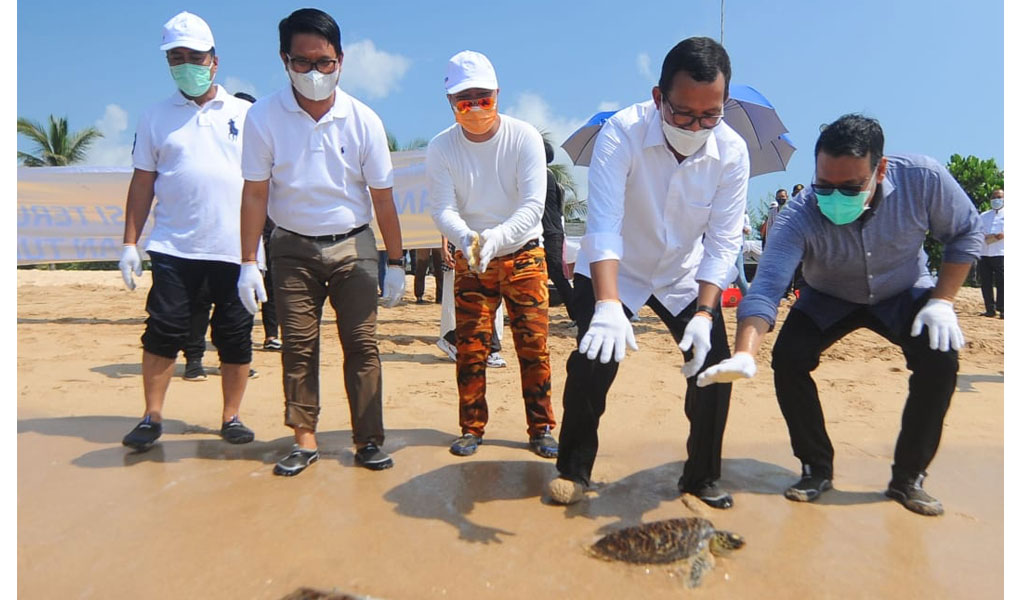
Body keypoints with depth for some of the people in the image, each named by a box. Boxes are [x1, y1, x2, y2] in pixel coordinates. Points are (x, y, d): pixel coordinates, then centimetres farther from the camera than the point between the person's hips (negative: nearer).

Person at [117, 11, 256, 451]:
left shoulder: (245, 114, 9)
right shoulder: (156, 118, 11)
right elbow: (142, 183, 11)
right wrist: (130, 242, 5)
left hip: (236, 247, 0)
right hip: (174, 247, 1)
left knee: (235, 337, 4)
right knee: (163, 332, -1)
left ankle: (231, 418, 17)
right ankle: (152, 418, 13)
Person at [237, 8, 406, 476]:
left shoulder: (363, 121, -7)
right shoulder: (264, 117, -8)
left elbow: (382, 197, -2)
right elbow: (255, 193, -3)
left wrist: (396, 264, 1)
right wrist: (248, 263, -6)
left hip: (353, 246, 0)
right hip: (293, 248, 1)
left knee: (361, 342, -1)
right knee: (297, 345, 3)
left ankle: (368, 440, 9)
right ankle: (304, 440, 15)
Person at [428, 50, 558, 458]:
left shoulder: (525, 137, -11)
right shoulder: (441, 148, -7)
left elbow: (533, 205, -19)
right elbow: (442, 209, -13)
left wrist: (494, 238, -35)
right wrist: (467, 238, -36)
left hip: (523, 255, -1)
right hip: (469, 260, 1)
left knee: (533, 345, -1)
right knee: (470, 348, 2)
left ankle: (541, 428, 13)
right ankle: (472, 428, 17)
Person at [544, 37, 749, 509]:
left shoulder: (732, 152, -19)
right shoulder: (622, 133, -28)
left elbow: (723, 243, -17)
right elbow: (603, 225, -36)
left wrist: (704, 314, -29)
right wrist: (608, 305, -48)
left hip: (684, 276, 3)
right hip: (613, 273, -2)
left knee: (714, 367, -4)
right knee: (594, 361, -15)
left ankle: (701, 477, 18)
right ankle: (574, 470, 9)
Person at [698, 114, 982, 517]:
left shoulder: (923, 179, -29)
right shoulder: (800, 216, -34)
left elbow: (965, 233, -10)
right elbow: (766, 286, -44)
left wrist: (941, 301, -18)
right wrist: (745, 355, -61)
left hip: (903, 294, 1)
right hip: (828, 300, -1)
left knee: (940, 359, -22)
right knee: (788, 358, -23)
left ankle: (908, 478, -2)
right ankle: (817, 469, -2)